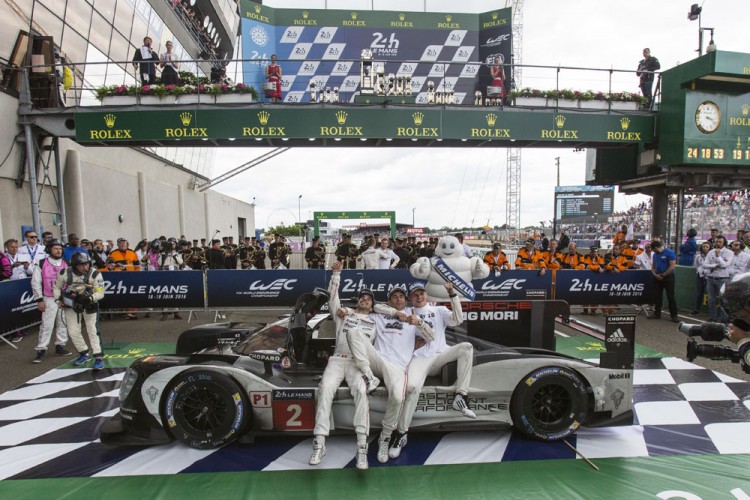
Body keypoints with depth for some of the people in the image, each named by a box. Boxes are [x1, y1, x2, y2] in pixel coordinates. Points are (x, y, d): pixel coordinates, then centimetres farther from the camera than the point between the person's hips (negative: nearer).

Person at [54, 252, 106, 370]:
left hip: (88, 303, -2)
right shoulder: (65, 273, -16)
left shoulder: (95, 274, -23)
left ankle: (98, 357, 0)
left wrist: (89, 298, -37)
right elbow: (57, 286, 3)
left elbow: (100, 292, -21)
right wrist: (59, 299, -7)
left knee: (92, 329, -7)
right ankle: (84, 354, 26)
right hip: (70, 303, 3)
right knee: (73, 332, 5)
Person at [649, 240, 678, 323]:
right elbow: (653, 267, 15)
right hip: (657, 278, 7)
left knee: (671, 297, -3)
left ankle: (674, 315, 3)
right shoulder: (655, 255, 12)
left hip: (668, 277, -7)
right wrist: (655, 274, -4)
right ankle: (657, 313, 18)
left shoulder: (669, 253, -9)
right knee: (657, 296, 10)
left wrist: (662, 275, -13)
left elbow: (672, 266, -15)